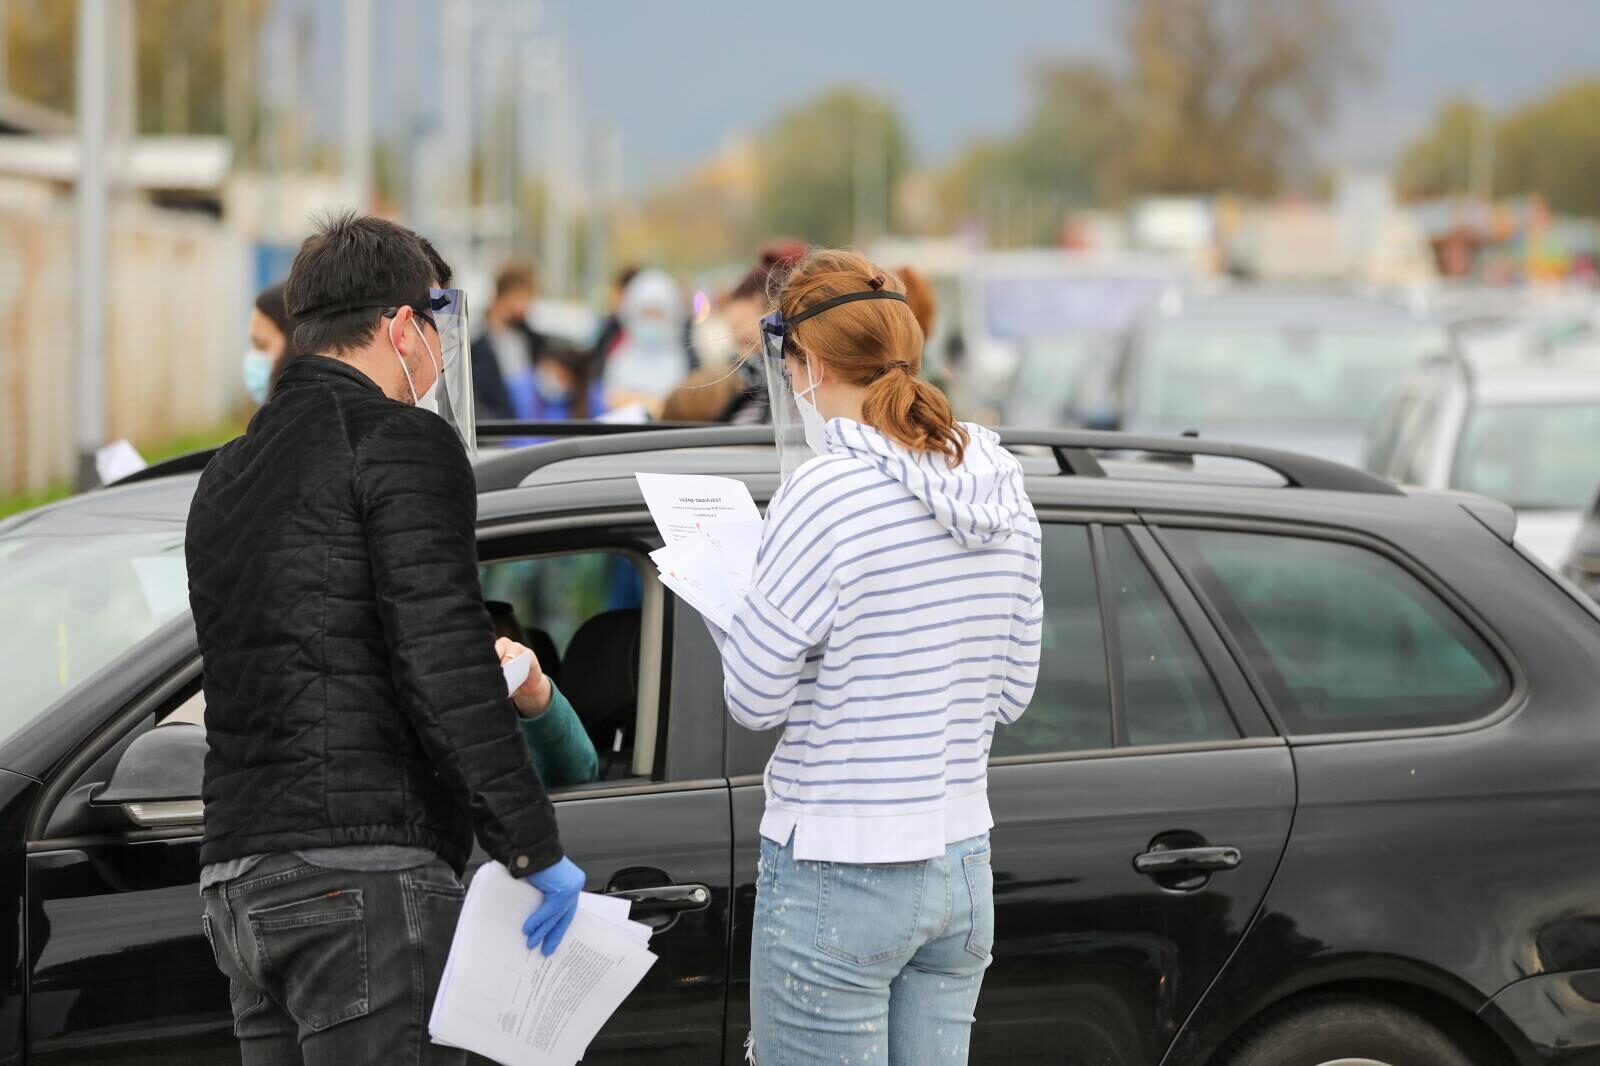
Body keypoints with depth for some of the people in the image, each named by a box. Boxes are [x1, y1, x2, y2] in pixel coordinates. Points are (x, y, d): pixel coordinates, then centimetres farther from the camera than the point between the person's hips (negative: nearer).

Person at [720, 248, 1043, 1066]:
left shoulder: (824, 493, -17)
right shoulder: (1000, 491, 5)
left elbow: (755, 700, -10)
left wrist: (725, 599, 9)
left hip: (839, 881, -7)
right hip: (963, 871, 7)